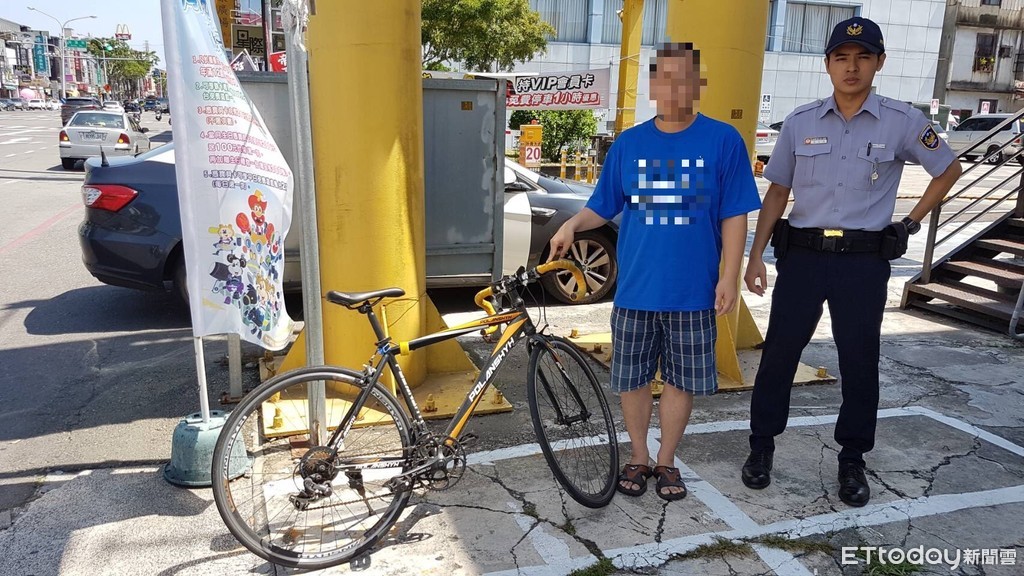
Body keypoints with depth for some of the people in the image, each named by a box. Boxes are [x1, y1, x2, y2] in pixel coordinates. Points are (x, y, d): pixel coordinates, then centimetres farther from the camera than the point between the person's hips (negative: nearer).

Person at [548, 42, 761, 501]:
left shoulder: (723, 141, -3)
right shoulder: (628, 143, 4)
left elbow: (734, 217, -2)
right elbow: (603, 206, 8)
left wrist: (729, 276, -7)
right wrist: (573, 224, -11)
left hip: (693, 292, -1)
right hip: (635, 289, 2)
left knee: (683, 380, 10)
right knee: (632, 378, 10)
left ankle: (666, 460, 31)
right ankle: (638, 458, 31)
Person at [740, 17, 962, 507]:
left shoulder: (902, 122, 0)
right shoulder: (800, 122, 3)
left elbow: (948, 170, 15)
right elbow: (776, 193, 7)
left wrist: (910, 223, 7)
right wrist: (756, 256, 2)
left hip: (864, 261, 0)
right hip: (802, 255, 1)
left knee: (859, 363, 8)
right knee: (779, 352, 4)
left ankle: (852, 461, 24)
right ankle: (762, 446, 19)